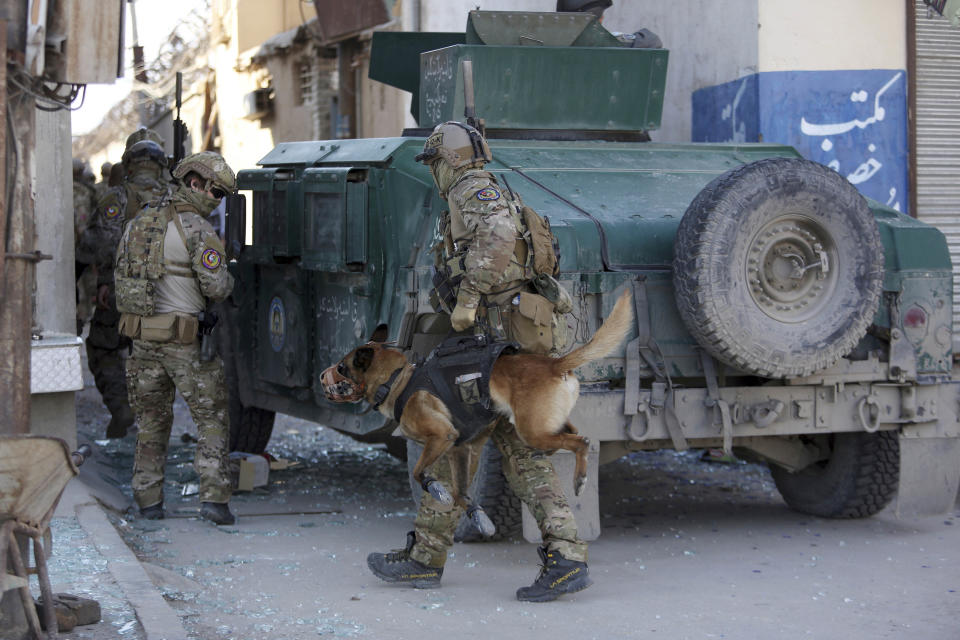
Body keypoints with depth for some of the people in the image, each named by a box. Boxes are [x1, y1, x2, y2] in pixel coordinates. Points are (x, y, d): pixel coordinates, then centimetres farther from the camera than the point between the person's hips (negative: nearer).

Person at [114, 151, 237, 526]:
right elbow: (216, 286, -14)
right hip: (184, 339, -6)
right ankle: (213, 497, -6)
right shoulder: (196, 229, -12)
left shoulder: (139, 222, 12)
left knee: (152, 420, 16)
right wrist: (228, 280, 7)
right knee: (212, 419, 2)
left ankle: (147, 500, 17)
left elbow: (120, 274, 16)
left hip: (141, 336, 6)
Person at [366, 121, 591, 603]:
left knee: (456, 446, -1)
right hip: (513, 345, 10)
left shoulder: (474, 189, -4)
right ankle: (566, 558, -1)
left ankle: (425, 556, 8)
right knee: (522, 455, 6)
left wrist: (468, 295, -23)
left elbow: (498, 233, -26)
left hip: (499, 339, -10)